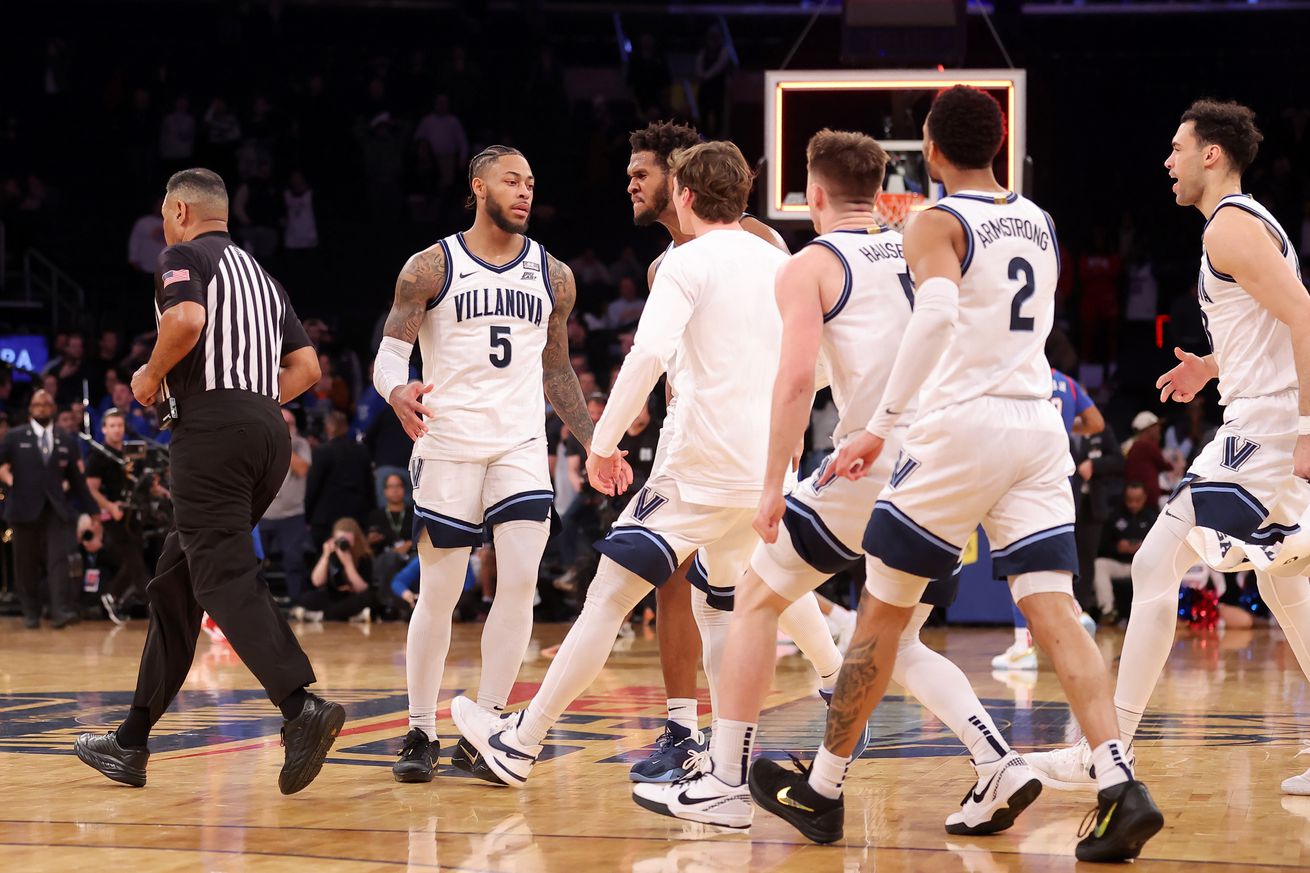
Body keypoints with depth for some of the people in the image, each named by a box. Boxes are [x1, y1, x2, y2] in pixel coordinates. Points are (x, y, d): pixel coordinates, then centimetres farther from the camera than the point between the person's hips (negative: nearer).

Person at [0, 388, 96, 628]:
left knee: (60, 559, -13)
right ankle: (31, 613, 13)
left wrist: (92, 509, 13)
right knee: (26, 564, 4)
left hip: (58, 509, 1)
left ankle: (61, 611, -19)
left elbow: (77, 478, 15)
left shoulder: (67, 441, 12)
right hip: (25, 508, -1)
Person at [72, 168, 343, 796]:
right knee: (176, 582, 15)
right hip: (268, 428, 8)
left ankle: (301, 706, -34)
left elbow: (187, 319, -20)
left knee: (225, 578, -16)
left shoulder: (184, 256, 2)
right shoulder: (260, 275, 25)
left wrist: (152, 375, -4)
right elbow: (306, 367, 19)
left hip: (210, 424, -8)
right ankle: (131, 743, 19)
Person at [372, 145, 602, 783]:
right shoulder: (432, 267, -2)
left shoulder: (553, 276, 10)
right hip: (447, 445, -3)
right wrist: (397, 392, -29)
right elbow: (389, 354, -7)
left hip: (520, 445, 3)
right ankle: (421, 734, 13)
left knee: (520, 579, -11)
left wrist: (595, 443, 13)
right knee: (438, 594, 0)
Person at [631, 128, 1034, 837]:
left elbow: (796, 376, -12)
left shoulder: (809, 266, 0)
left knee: (756, 599, 13)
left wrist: (773, 486, -10)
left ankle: (724, 786, 10)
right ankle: (1000, 765, -2)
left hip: (866, 467, -6)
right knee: (901, 644, 19)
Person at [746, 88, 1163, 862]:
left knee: (883, 610, 8)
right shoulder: (1039, 223, 15)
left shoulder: (938, 224, -6)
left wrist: (880, 425, -24)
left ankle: (821, 792, 18)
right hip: (1038, 426, 6)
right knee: (1055, 614, -2)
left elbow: (937, 315, -25)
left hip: (962, 426, -5)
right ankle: (1122, 789, -20)